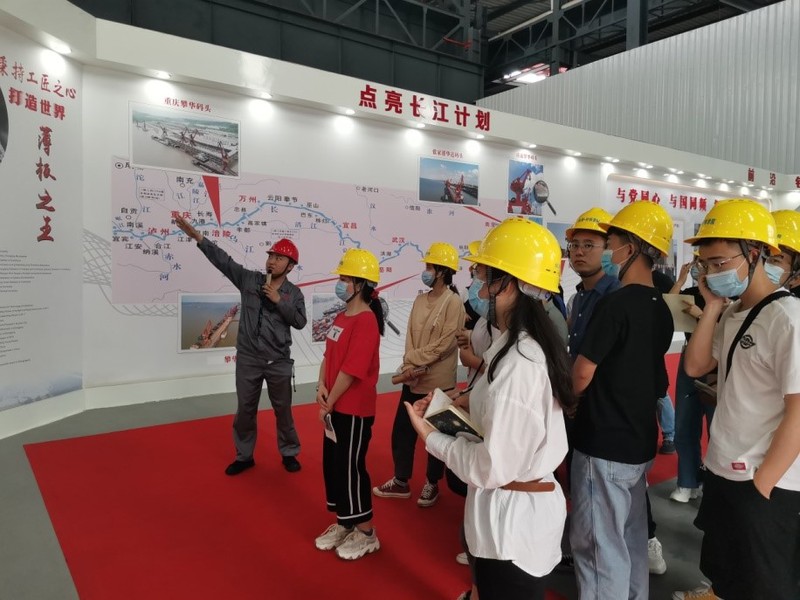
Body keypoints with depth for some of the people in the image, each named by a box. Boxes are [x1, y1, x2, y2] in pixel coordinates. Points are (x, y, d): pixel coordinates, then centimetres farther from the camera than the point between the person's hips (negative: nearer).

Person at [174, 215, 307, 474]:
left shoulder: (293, 293, -1)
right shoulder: (249, 279, 0)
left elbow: (300, 322, -10)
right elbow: (223, 260, -6)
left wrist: (279, 301, -18)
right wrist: (197, 237, -14)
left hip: (278, 361, -1)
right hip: (248, 359, 1)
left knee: (283, 409, 11)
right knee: (245, 410, 12)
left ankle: (289, 453, 29)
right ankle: (244, 456, 30)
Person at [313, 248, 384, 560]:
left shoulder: (366, 321, -20)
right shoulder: (341, 317, 8)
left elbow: (352, 370, -23)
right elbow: (328, 356, 12)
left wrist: (329, 403, -14)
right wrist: (321, 388, -4)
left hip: (355, 410, -9)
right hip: (335, 408, 9)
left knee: (351, 468, 2)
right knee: (332, 465, 17)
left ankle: (366, 533, 22)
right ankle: (343, 524, 35)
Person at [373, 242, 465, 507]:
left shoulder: (453, 302, -12)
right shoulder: (420, 300, 7)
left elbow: (445, 344, -16)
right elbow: (411, 337, 4)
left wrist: (415, 361, -14)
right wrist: (411, 366, -11)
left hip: (439, 382, -6)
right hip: (413, 379, 6)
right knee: (401, 430, 13)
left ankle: (432, 484, 30)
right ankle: (400, 481, 31)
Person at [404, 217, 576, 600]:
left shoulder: (518, 362, -27)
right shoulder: (529, 346, 3)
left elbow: (493, 467, -25)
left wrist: (431, 436, -13)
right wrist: (468, 405, 1)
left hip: (511, 516, -9)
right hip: (528, 505, 9)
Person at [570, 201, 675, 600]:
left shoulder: (615, 303, -20)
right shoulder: (661, 309, 6)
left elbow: (582, 375, -18)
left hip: (604, 444, -9)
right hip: (640, 441, 9)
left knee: (599, 545, 5)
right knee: (631, 538, 21)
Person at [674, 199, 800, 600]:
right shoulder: (733, 315, 5)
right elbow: (695, 366, 0)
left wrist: (762, 484, -17)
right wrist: (712, 307, -6)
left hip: (761, 483, -7)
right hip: (722, 470, 7)